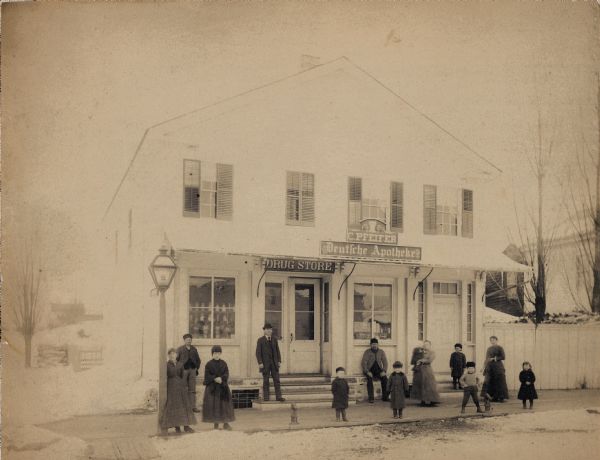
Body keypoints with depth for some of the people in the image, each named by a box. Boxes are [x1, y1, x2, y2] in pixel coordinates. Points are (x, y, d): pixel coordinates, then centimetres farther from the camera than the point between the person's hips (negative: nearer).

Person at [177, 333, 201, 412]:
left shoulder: (194, 349, 13)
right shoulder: (180, 349, 1)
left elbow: (198, 360, 19)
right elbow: (176, 360, -2)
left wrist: (196, 368, 9)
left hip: (192, 370, 3)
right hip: (183, 370, -3)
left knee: (192, 390, 3)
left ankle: (193, 406, 3)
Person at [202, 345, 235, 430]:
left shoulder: (223, 363, 6)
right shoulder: (209, 364, -1)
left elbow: (226, 374, 0)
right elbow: (207, 376, -6)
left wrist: (221, 378, -18)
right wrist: (215, 379, -19)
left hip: (223, 387, 2)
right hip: (212, 387, -2)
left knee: (224, 404, 0)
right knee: (213, 405, -2)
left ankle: (226, 423, 4)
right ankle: (215, 423, 7)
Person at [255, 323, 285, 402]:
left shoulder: (274, 339, 11)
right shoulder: (260, 340, 0)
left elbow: (277, 351, 12)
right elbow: (258, 353, -4)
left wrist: (279, 361, 3)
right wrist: (260, 363, -12)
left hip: (274, 363, 3)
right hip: (265, 363, -3)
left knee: (277, 380, 0)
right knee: (266, 381, 2)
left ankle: (278, 396, 1)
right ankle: (265, 397, 7)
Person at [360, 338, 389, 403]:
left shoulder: (381, 352, 7)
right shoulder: (367, 352, -1)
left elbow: (385, 362, 3)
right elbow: (363, 363, -8)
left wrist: (384, 371, -14)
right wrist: (367, 372, -23)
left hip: (378, 370, 2)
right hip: (369, 370, -2)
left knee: (385, 378, -27)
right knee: (369, 379, -34)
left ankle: (385, 397, -19)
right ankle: (371, 398, -33)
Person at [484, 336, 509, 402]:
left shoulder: (499, 348, -2)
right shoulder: (489, 348, 15)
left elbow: (503, 357, -10)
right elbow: (487, 358, 17)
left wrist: (494, 358, -14)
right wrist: (485, 367, 13)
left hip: (498, 367, -6)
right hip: (490, 367, 6)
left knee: (499, 382, -6)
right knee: (491, 382, 2)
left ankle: (501, 397, -3)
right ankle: (494, 397, 7)